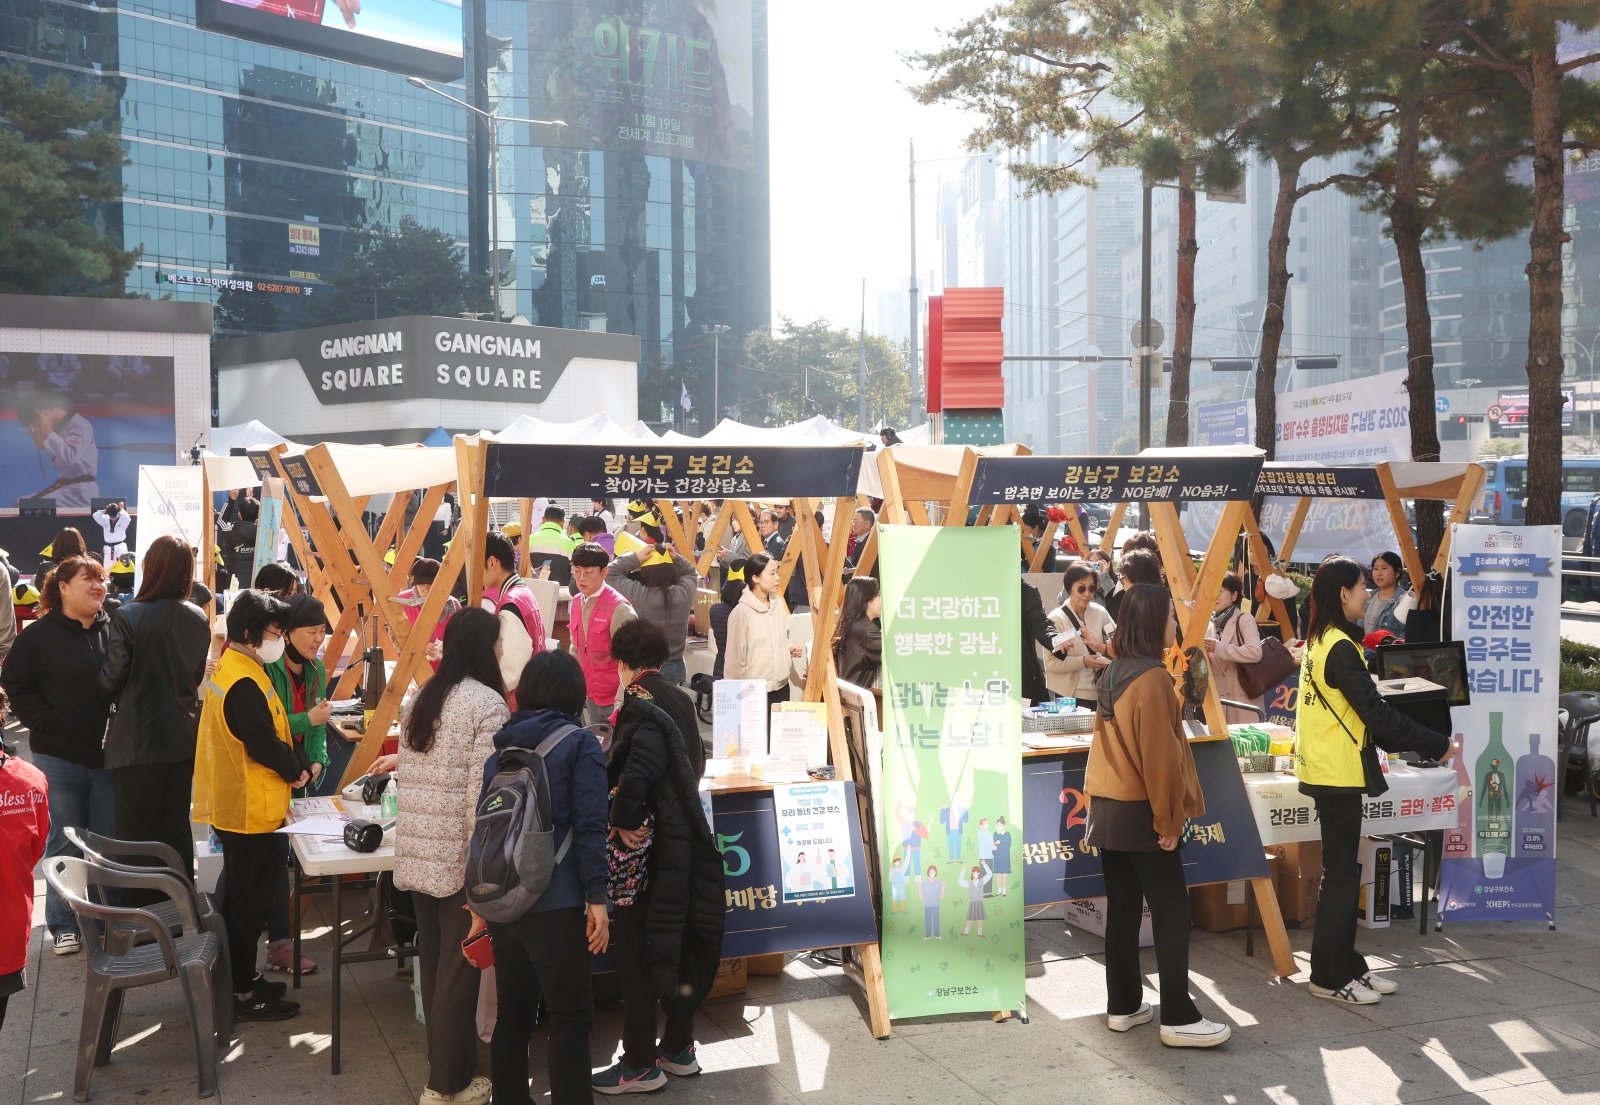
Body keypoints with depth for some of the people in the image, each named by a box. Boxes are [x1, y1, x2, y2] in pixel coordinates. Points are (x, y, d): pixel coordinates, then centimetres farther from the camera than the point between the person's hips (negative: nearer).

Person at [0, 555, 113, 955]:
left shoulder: (115, 631, 6)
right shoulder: (39, 634, -3)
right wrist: (47, 724, -12)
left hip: (110, 754, 3)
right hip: (59, 757, -2)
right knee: (66, 843, 4)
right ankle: (63, 925, 16)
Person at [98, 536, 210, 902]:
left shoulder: (128, 617, -17)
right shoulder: (198, 619, -1)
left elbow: (111, 681, -13)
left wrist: (120, 698, 7)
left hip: (137, 740, -5)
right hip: (182, 738, 5)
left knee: (136, 833, 6)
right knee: (177, 829, 16)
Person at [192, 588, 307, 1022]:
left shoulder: (230, 670, 11)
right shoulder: (244, 684, -23)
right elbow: (264, 746, -24)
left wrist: (296, 763, 2)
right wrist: (297, 770, -7)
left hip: (234, 805, 10)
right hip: (251, 810, -10)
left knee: (244, 899, 20)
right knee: (249, 903, 0)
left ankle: (243, 977, 31)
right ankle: (241, 995, 10)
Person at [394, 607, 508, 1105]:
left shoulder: (421, 699, 11)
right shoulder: (488, 705, -13)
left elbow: (407, 777, 16)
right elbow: (484, 794, -18)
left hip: (416, 853, 7)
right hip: (459, 858, -7)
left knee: (434, 963, 16)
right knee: (459, 969, 4)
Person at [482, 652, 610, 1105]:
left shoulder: (501, 750, 11)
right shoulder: (580, 744, -5)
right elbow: (590, 827, -12)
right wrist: (597, 898, -11)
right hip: (555, 905, -6)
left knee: (512, 1015, 15)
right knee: (571, 1018, 3)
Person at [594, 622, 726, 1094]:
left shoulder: (641, 707, -18)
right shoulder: (679, 700, 7)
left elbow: (637, 772, -32)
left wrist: (623, 820, -19)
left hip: (642, 845, -8)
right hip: (680, 839, 8)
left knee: (635, 952, 4)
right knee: (675, 942, 18)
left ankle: (640, 1064, 14)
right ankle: (679, 1047, 30)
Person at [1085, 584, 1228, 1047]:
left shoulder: (1112, 674, 9)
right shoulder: (1152, 679, -17)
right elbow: (1160, 756, -19)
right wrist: (1169, 820, -12)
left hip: (1107, 809, 8)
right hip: (1141, 814, -8)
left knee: (1122, 910, 12)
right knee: (1172, 914, -1)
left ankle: (1123, 1006, 18)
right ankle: (1179, 1018, 2)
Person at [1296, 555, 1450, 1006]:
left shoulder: (1321, 641, 12)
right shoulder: (1340, 647, -18)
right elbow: (1375, 711, -20)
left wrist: (1403, 743, 14)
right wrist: (1435, 745, -13)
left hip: (1330, 770, 10)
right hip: (1338, 774, -10)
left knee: (1342, 872, 15)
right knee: (1341, 874, -1)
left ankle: (1346, 965, 24)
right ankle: (1329, 976, 8)